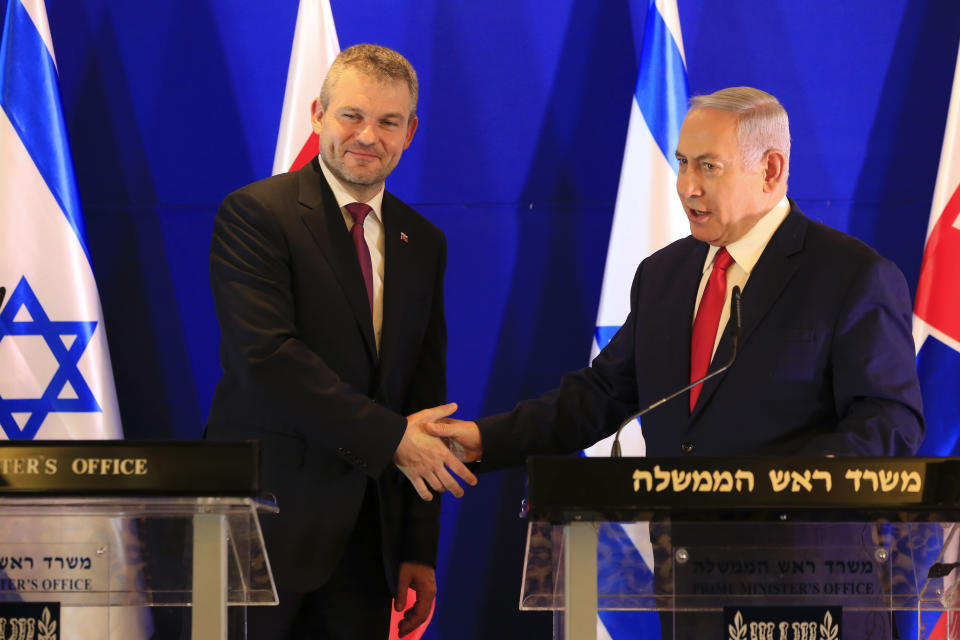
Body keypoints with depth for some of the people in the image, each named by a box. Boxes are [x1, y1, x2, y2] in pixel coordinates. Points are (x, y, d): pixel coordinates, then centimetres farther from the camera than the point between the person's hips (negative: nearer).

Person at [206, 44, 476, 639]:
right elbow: (266, 356, -17)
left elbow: (426, 394, 15)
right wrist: (389, 438, -17)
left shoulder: (423, 243, 14)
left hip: (367, 536, 5)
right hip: (266, 522, -5)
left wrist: (420, 548, 10)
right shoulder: (254, 214, -5)